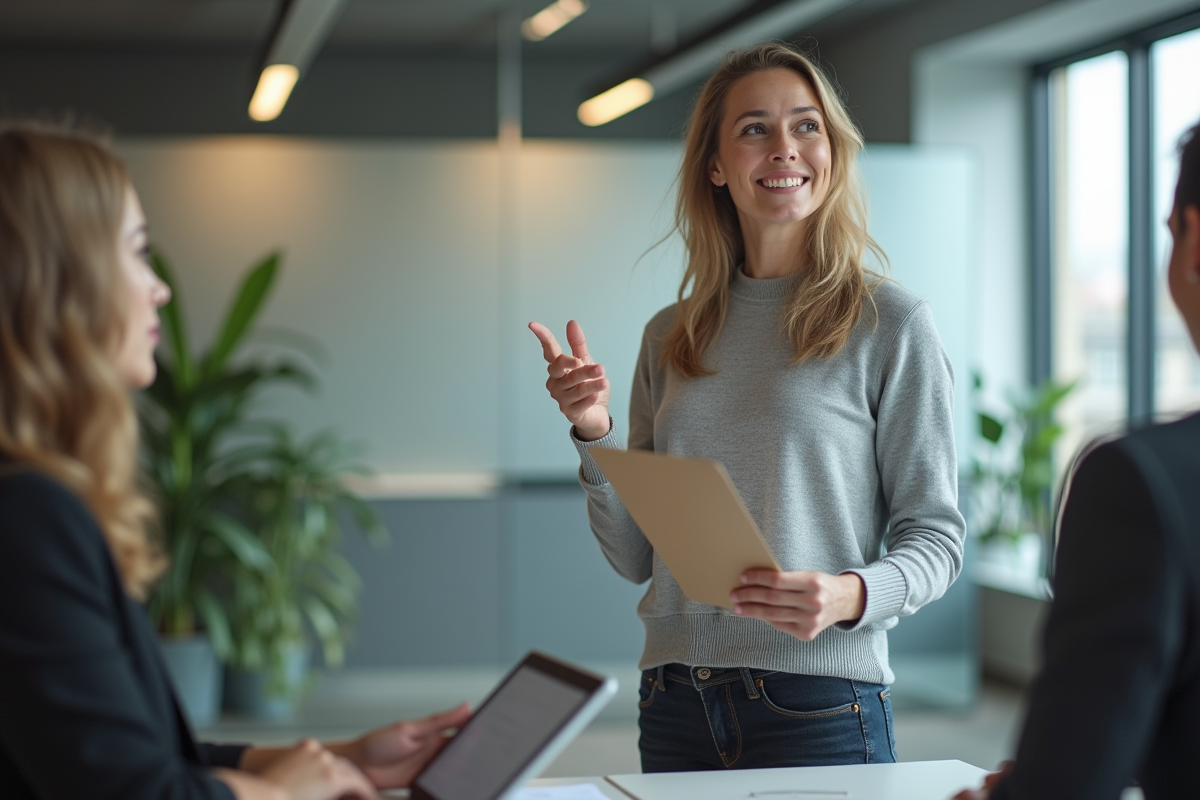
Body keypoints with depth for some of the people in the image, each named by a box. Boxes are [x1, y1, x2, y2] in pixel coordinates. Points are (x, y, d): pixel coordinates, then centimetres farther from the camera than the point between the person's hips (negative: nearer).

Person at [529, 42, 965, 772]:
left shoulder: (891, 323, -3)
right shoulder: (670, 337, 10)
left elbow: (935, 535, -4)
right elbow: (635, 557, 12)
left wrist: (850, 597, -22)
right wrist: (595, 436, -3)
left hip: (819, 706, -4)